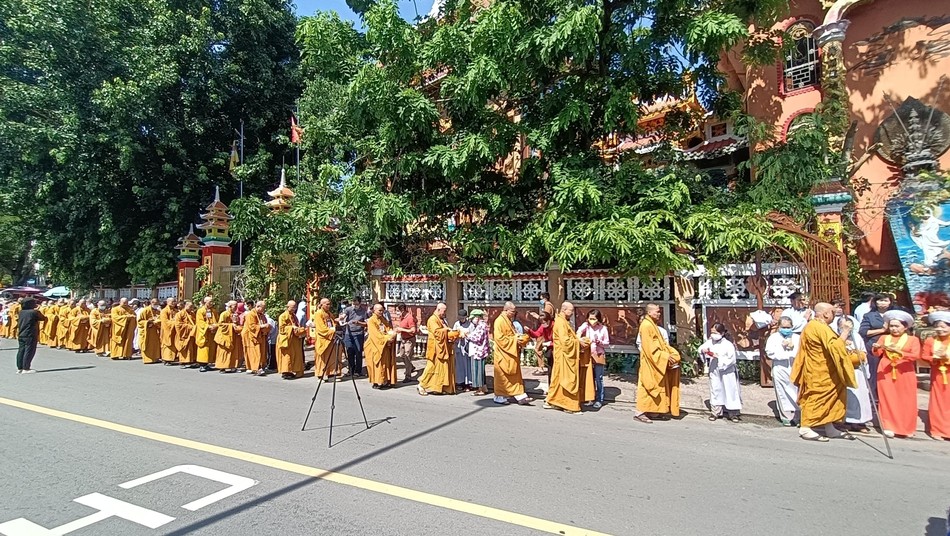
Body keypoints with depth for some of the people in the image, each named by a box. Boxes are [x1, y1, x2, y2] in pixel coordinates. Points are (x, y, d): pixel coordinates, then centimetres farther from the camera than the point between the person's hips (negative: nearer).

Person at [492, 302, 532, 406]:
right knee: (502, 376, 1)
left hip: (512, 354, 9)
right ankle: (499, 396, 13)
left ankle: (520, 396, 6)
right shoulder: (499, 321, -15)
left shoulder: (509, 321, 15)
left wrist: (519, 338, 4)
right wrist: (514, 340, -20)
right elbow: (499, 338, -21)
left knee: (516, 375, 6)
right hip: (503, 354, -9)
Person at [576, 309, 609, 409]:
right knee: (590, 378, 10)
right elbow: (579, 331, -26)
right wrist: (579, 338, -46)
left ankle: (599, 400, 13)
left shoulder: (603, 328, -5)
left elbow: (607, 343, 1)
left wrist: (599, 342, -18)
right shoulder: (586, 325, -4)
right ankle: (591, 398, 22)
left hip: (599, 356, -2)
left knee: (598, 379, 3)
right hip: (587, 356, 2)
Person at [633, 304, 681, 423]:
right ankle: (639, 412, -3)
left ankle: (658, 410, 19)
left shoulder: (653, 325, 15)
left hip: (657, 361, 10)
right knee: (647, 386, -7)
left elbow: (661, 343, 17)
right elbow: (649, 347, -22)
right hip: (650, 362, -10)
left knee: (655, 386, 12)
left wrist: (670, 353, 3)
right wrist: (665, 356, -20)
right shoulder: (646, 325, -16)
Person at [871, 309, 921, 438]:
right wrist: (876, 348, -25)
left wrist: (898, 351, -24)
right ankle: (889, 427, 7)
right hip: (886, 373, 1)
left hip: (905, 374, -1)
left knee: (906, 402, 4)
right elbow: (877, 354, -2)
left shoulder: (913, 339, 4)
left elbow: (916, 355, -11)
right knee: (888, 400, 2)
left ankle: (907, 428, 16)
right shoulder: (884, 338, 7)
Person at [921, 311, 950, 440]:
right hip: (937, 376, 1)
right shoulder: (930, 341, -2)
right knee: (938, 403, 8)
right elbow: (924, 356, -1)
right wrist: (934, 358, -18)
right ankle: (937, 430, 17)